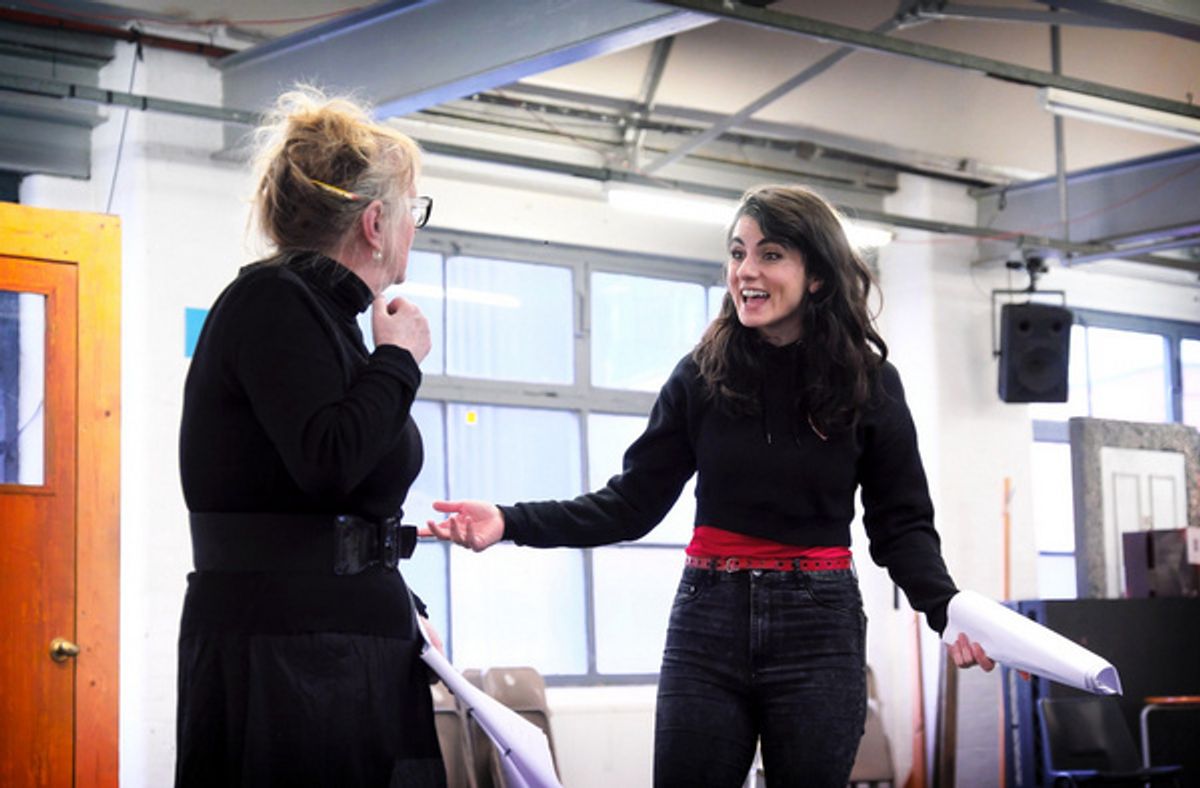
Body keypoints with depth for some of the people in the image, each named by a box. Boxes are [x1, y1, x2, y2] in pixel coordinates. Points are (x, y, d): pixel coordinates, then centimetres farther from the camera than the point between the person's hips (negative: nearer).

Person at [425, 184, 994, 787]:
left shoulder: (869, 382, 0)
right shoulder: (703, 375, 2)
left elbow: (902, 525, 2)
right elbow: (632, 502, 2)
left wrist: (947, 608, -17)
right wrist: (510, 523, -9)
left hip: (816, 629, -1)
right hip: (708, 623, 1)